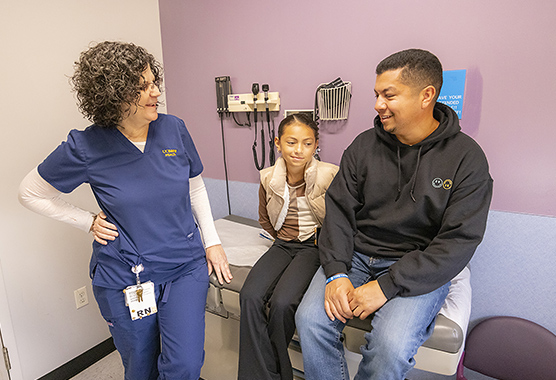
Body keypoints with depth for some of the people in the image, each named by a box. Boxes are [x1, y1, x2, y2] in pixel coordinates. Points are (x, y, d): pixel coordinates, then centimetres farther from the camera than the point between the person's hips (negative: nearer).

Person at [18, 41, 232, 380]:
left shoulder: (174, 129, -5)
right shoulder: (87, 147, -12)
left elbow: (196, 187, 7)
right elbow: (30, 193, 4)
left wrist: (212, 241, 4)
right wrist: (89, 222, -4)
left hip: (185, 266, 2)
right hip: (125, 278, -1)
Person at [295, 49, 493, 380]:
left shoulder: (466, 157, -8)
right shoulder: (364, 145, 3)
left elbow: (458, 242, -13)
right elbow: (339, 210, 1)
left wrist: (386, 286, -20)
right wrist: (336, 273, -14)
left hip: (420, 270, -2)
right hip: (356, 255, 3)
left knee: (390, 346, -27)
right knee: (310, 319, -19)